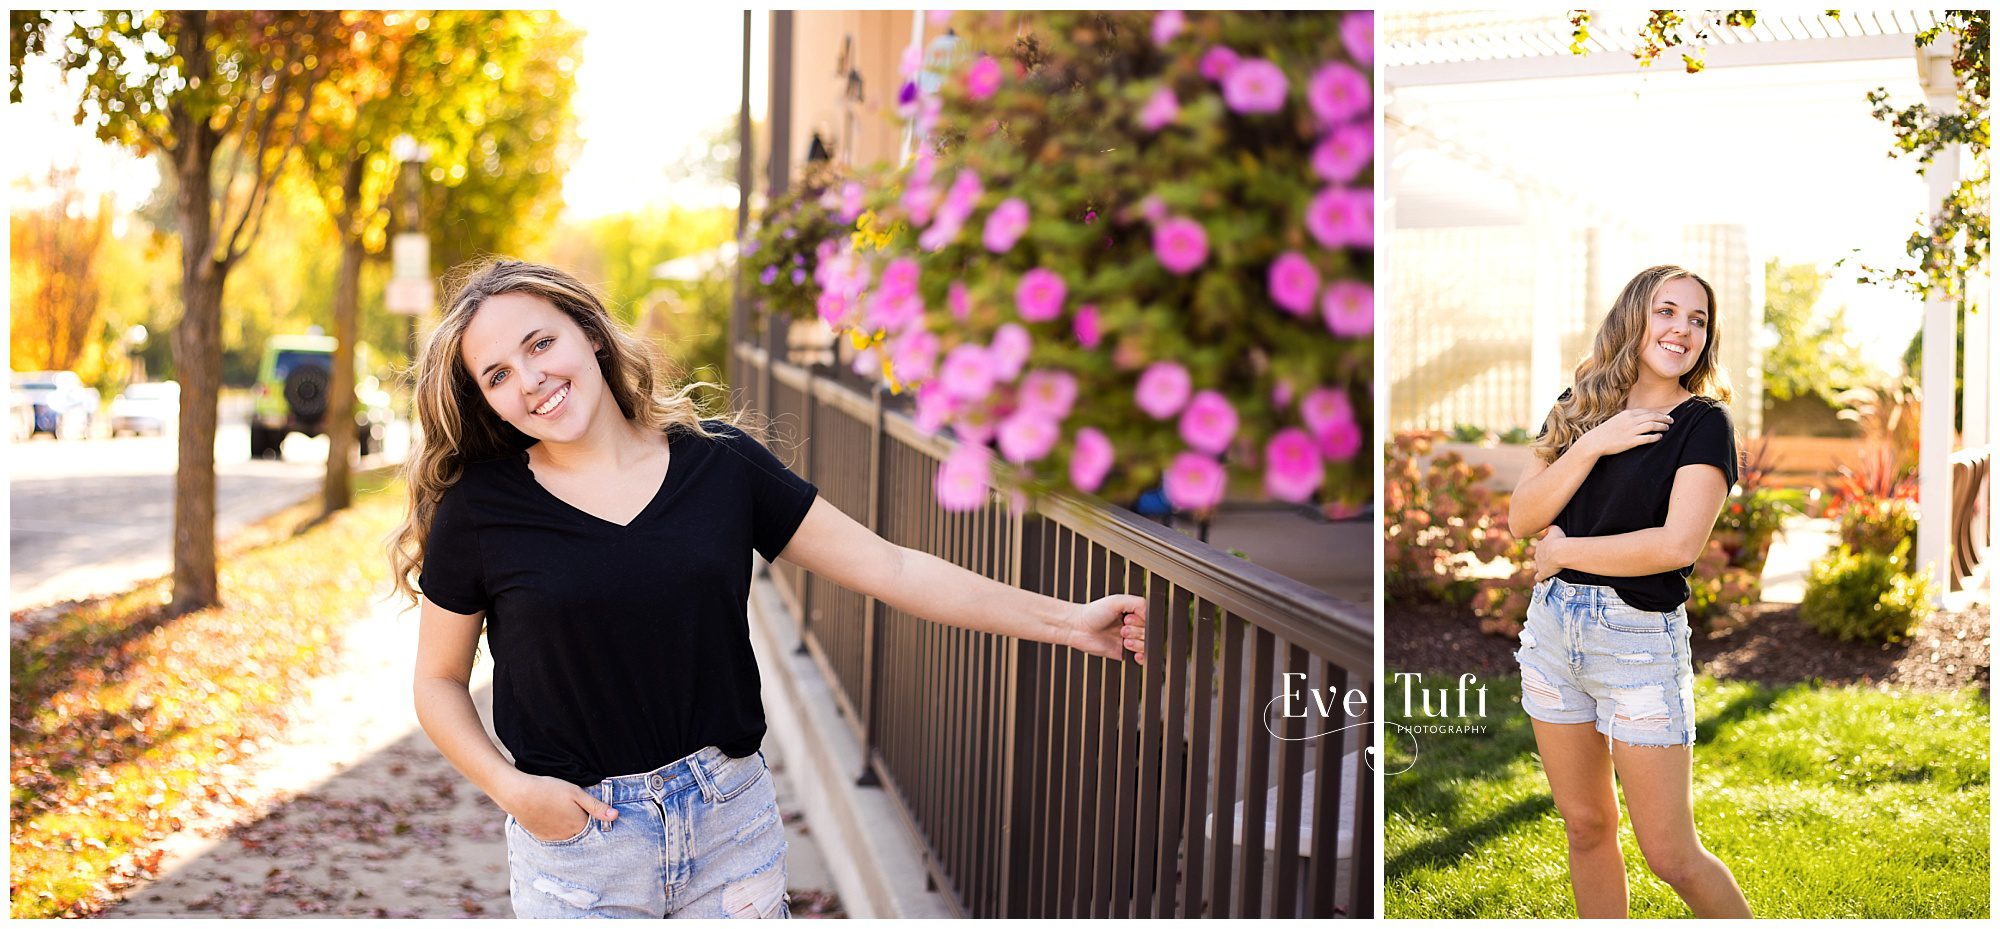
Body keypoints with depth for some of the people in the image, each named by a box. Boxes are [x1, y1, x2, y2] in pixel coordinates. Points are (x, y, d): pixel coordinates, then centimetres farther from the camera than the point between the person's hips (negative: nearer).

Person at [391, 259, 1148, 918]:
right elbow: (438, 681, 4)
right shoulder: (479, 511, -6)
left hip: (731, 820, 1)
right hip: (574, 831, -1)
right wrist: (509, 787, -13)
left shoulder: (719, 464, -2)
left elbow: (886, 566, -1)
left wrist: (1066, 620, -2)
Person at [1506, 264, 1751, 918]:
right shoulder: (1579, 409, 8)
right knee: (1585, 828, 15)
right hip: (1553, 626, 5)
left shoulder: (1703, 422, -6)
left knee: (1672, 857, 0)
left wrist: (1562, 550, -10)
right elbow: (1521, 519, -1)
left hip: (1639, 639, -5)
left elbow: (1678, 544, -19)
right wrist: (1592, 446, -12)